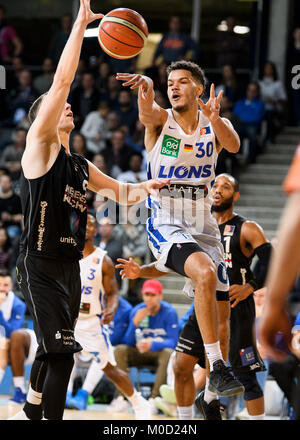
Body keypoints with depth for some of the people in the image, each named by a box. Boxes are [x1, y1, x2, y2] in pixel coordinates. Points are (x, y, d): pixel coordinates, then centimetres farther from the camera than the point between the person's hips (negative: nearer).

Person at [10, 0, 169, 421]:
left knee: (51, 352, 17)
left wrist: (144, 187, 4)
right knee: (62, 353, -16)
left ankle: (29, 414, 33)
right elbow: (61, 81, -13)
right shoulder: (40, 145, -5)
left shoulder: (81, 166, 17)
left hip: (69, 266, 8)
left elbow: (121, 192, 28)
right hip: (40, 267, -8)